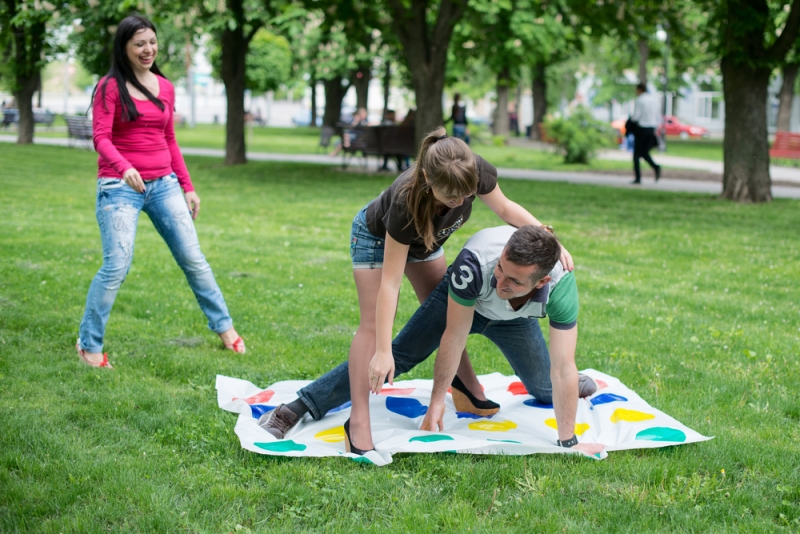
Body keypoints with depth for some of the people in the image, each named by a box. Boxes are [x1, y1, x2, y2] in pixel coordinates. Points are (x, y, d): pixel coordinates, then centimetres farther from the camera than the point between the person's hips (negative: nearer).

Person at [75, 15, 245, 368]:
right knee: (117, 266, -12)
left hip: (163, 183, 5)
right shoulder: (110, 87, -5)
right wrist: (124, 168, -34)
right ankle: (88, 344, 2)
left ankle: (223, 326, 21)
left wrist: (187, 187, 15)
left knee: (192, 257, 7)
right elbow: (101, 138, -15)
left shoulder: (165, 87, 11)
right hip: (120, 186, -5)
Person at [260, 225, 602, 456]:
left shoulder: (560, 285, -42)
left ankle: (562, 383, 49)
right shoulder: (475, 262, -46)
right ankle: (297, 409, -15)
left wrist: (569, 443, -30)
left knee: (545, 390, 10)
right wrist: (437, 400, -25)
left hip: (514, 319, 2)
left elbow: (563, 368, -35)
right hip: (460, 303, -2)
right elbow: (454, 337, -32)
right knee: (398, 355, -14)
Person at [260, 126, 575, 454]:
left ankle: (468, 388, 29)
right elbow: (390, 281, -41)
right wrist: (383, 351, -42)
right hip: (376, 236, -6)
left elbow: (504, 208, -13)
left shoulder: (476, 173, -36)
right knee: (374, 323, -15)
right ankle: (359, 423, -18)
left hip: (424, 238, 6)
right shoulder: (407, 203, -46)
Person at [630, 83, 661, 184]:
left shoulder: (639, 100, -9)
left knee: (637, 154, 3)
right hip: (651, 129, 6)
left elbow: (636, 116, -16)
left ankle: (638, 178, -1)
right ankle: (656, 167, -11)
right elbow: (657, 116, 10)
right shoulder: (654, 100, 10)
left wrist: (631, 119, 7)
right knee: (645, 153, 15)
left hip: (641, 129, -6)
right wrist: (655, 130, 16)